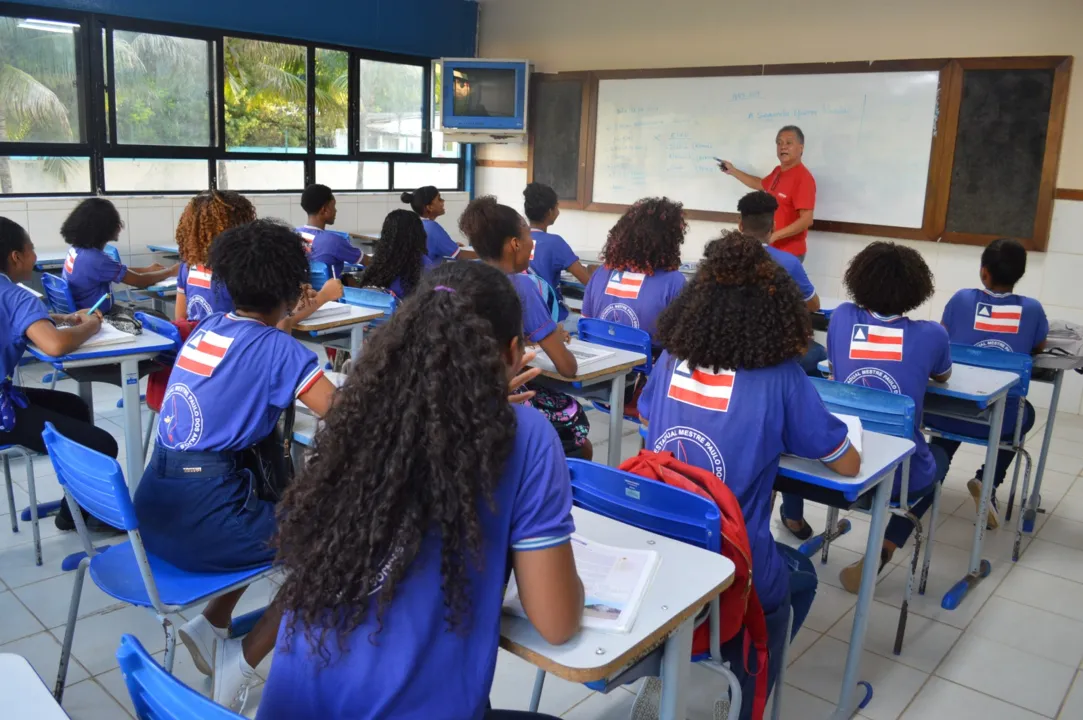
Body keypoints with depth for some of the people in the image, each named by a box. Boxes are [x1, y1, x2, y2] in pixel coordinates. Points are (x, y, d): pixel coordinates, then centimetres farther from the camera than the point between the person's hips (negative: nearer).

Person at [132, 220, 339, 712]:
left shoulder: (205, 329, 10)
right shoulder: (277, 347, -11)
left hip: (155, 508, 8)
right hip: (199, 521, -8)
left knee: (268, 515, 31)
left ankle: (212, 625, 24)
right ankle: (240, 665, 10)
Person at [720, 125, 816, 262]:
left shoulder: (803, 178, -18)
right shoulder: (778, 171, 9)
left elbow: (806, 220, -24)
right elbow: (760, 184, 32)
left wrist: (774, 236, -29)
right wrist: (733, 171, 33)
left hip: (789, 252, -9)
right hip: (772, 249, 9)